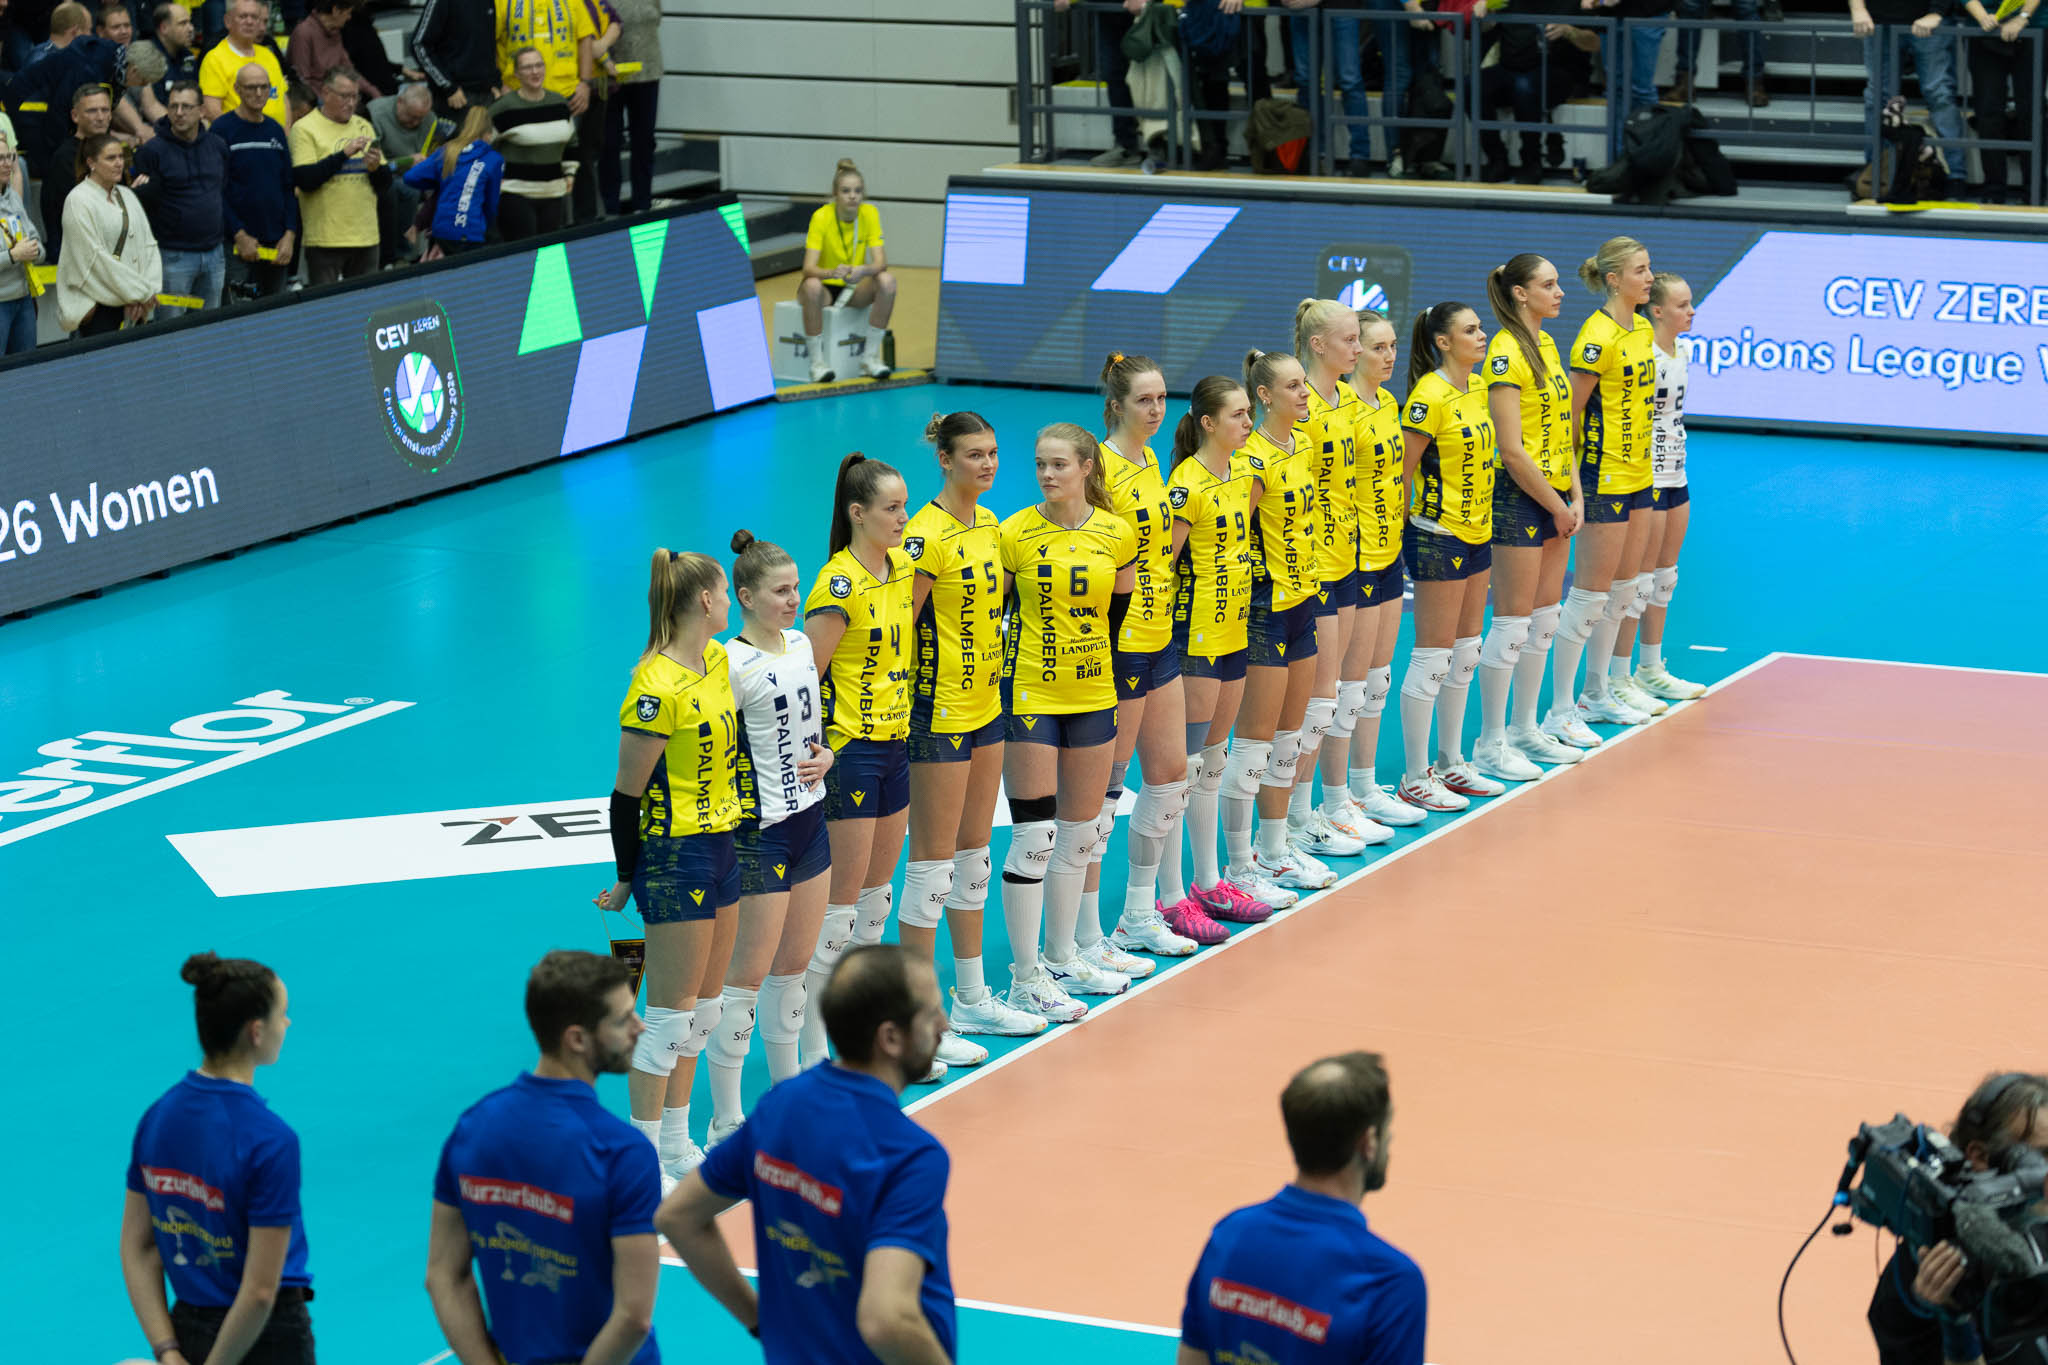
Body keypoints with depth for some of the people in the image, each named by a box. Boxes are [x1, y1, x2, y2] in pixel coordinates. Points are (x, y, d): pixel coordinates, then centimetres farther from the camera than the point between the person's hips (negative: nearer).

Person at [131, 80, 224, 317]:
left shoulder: (217, 146, 7)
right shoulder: (152, 151, -7)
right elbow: (142, 203, -6)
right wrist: (145, 190, -24)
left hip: (214, 253, 5)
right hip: (174, 257, -5)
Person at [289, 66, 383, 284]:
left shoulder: (363, 126, 14)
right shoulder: (304, 129, -4)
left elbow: (385, 182, 15)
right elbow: (304, 179, -16)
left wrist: (376, 168, -8)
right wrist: (344, 154, -19)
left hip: (365, 239, 5)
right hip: (325, 240, -5)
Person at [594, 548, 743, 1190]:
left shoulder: (719, 660, 5)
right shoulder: (656, 690, -21)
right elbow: (626, 794, -15)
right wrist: (626, 880, -9)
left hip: (722, 846, 9)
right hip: (674, 855, -9)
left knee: (701, 1003, 14)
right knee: (669, 1011, -3)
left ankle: (677, 1145, 24)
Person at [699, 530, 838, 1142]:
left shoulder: (802, 644, 7)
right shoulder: (734, 666, -18)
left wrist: (825, 755, 1)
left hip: (810, 817, 8)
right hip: (759, 831, -8)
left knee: (795, 963, 17)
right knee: (748, 974, -3)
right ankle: (726, 1124, 4)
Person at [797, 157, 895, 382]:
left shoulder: (869, 214, -10)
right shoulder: (822, 217, -19)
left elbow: (880, 262, -18)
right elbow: (809, 269, -26)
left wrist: (863, 270, -42)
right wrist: (832, 273, -49)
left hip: (855, 288, 3)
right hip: (825, 286, -3)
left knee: (887, 280, -27)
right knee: (812, 286, -38)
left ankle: (870, 356, -17)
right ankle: (817, 361, -27)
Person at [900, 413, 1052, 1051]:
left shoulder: (989, 524, 8)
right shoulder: (927, 535, -18)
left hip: (986, 705, 8)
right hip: (940, 713, -8)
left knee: (973, 854, 16)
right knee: (933, 861, -3)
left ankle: (971, 999, 27)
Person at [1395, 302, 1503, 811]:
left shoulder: (1478, 387, 8)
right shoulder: (1430, 396, -17)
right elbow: (1400, 469, -16)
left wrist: (1483, 518, 18)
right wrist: (1415, 517, -13)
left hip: (1477, 534, 9)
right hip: (1438, 538, -9)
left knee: (1465, 654, 15)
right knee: (1432, 658, -3)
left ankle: (1451, 764, 26)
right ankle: (1417, 779, 4)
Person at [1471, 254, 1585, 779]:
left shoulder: (1547, 346, 12)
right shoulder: (1506, 353, -15)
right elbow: (1513, 449, -18)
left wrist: (1575, 496, 5)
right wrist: (1557, 508, -13)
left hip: (1556, 498, 9)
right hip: (1519, 498, -9)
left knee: (1543, 621, 14)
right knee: (1512, 623, -4)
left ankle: (1525, 730, 25)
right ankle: (1491, 745, 3)